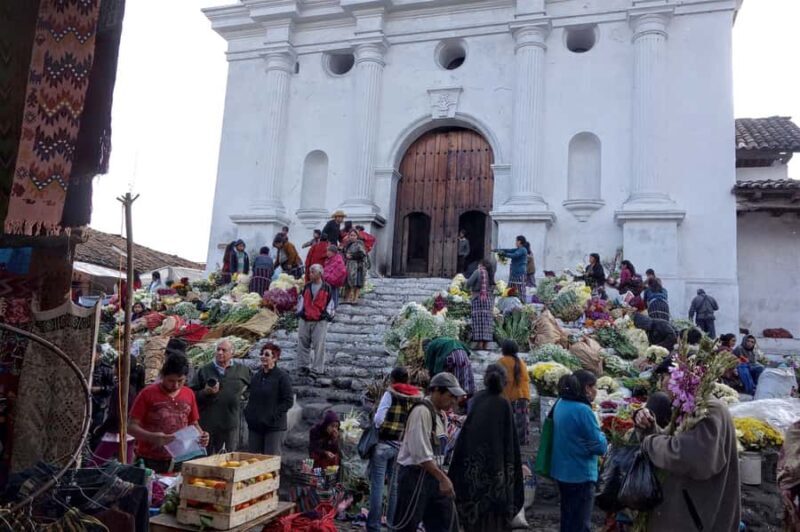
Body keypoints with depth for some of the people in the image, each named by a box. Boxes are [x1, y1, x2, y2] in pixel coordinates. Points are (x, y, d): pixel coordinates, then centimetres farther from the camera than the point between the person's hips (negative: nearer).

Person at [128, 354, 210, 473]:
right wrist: (152, 437, -27)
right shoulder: (147, 394, -8)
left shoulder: (189, 394, 4)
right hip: (149, 461, -3)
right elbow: (131, 426, -9)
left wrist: (201, 435, -8)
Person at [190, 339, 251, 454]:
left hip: (231, 424, 2)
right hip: (207, 424, -1)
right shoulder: (204, 371, 1)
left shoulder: (242, 371, 6)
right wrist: (205, 392, -15)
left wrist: (243, 396, 11)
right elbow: (192, 395, 1)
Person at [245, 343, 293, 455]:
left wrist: (273, 416, -16)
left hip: (275, 427, -6)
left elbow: (288, 401, -11)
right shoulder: (256, 376, 12)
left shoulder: (282, 376, -8)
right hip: (255, 427, 6)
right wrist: (248, 413, 7)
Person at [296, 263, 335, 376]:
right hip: (305, 320, 4)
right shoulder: (307, 286, 9)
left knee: (319, 345, -3)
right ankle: (304, 366, 20)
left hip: (320, 321, -4)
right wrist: (300, 310, 6)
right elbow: (301, 298, 15)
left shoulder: (327, 287, 0)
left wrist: (328, 314, -2)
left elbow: (330, 302, 5)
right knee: (303, 343, 8)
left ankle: (316, 369, 5)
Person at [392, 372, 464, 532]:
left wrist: (442, 476, 11)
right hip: (415, 476, -9)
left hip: (432, 475, 9)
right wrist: (443, 478, -21)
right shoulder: (422, 412, -18)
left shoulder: (441, 415, 11)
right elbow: (421, 453, -23)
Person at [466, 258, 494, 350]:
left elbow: (469, 283, -9)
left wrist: (469, 289, 9)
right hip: (490, 299, 6)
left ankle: (480, 344, -10)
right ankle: (486, 345, 7)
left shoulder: (478, 272, -6)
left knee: (479, 321, -6)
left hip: (478, 298, -6)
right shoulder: (491, 274, 12)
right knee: (487, 321, 7)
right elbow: (493, 287, 12)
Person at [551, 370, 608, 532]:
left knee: (568, 518, 22)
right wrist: (601, 435, 2)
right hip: (580, 475, -8)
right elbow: (601, 447, -17)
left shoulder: (561, 404, 2)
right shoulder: (583, 410, -23)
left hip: (562, 471, 8)